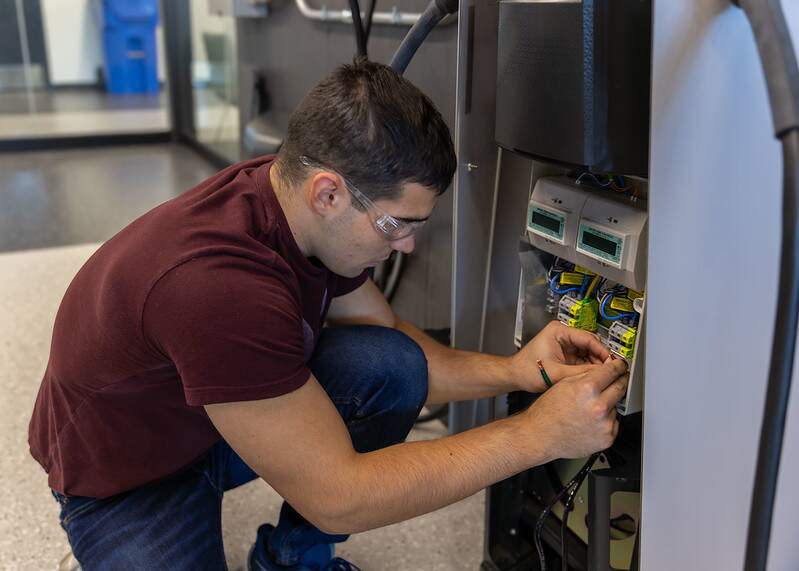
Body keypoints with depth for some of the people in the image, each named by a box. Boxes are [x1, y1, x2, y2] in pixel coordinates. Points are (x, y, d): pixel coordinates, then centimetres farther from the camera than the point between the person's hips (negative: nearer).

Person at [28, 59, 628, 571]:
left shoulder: (306, 206, -14)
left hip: (238, 414, 7)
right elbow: (337, 495, -33)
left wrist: (512, 372, -16)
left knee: (393, 365, -14)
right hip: (127, 485, -7)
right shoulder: (215, 283, -39)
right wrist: (539, 434, -31)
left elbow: (394, 345, 0)